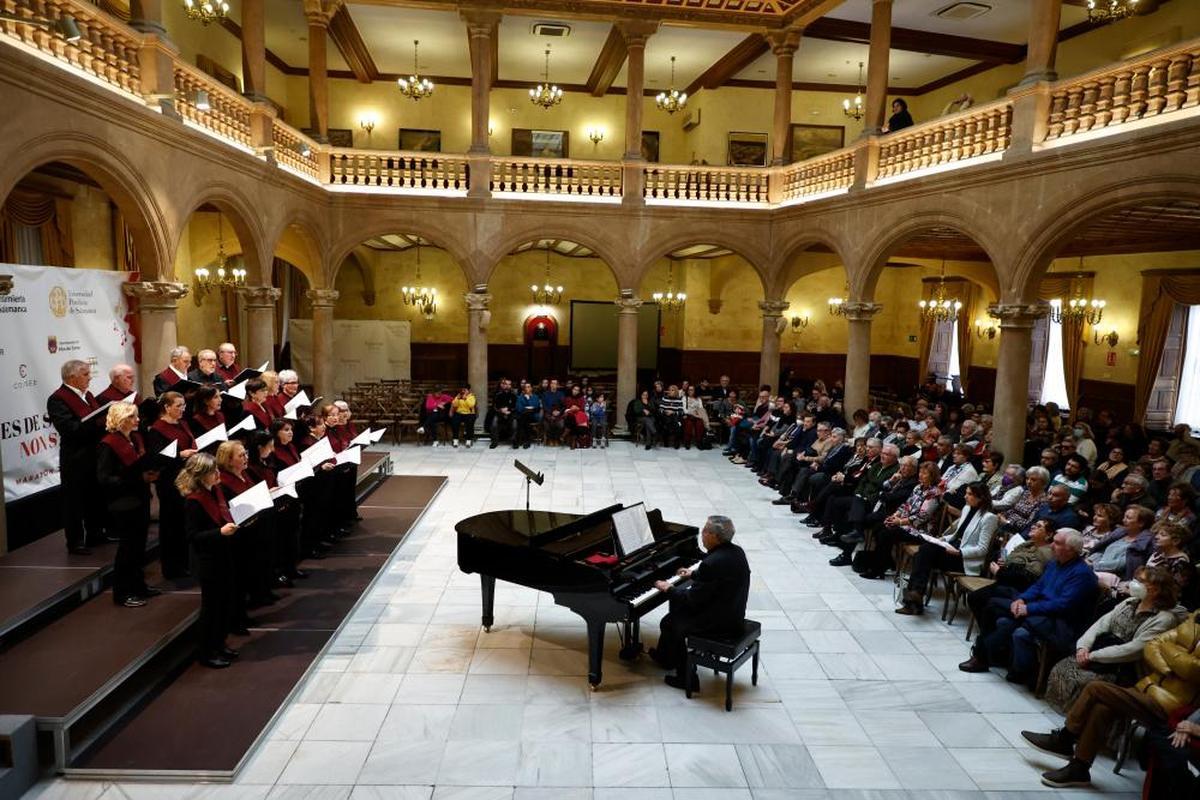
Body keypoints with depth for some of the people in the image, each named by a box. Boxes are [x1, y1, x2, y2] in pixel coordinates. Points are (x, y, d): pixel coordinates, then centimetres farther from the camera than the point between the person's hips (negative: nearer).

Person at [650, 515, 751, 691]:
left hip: (719, 622, -9)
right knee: (677, 607, 22)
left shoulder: (712, 563, -28)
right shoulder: (736, 551, 0)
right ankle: (664, 656, 37)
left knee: (669, 623, 6)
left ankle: (686, 678, 13)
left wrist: (668, 589, -6)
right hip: (734, 615, 9)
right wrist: (694, 574, 27)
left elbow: (692, 599, -21)